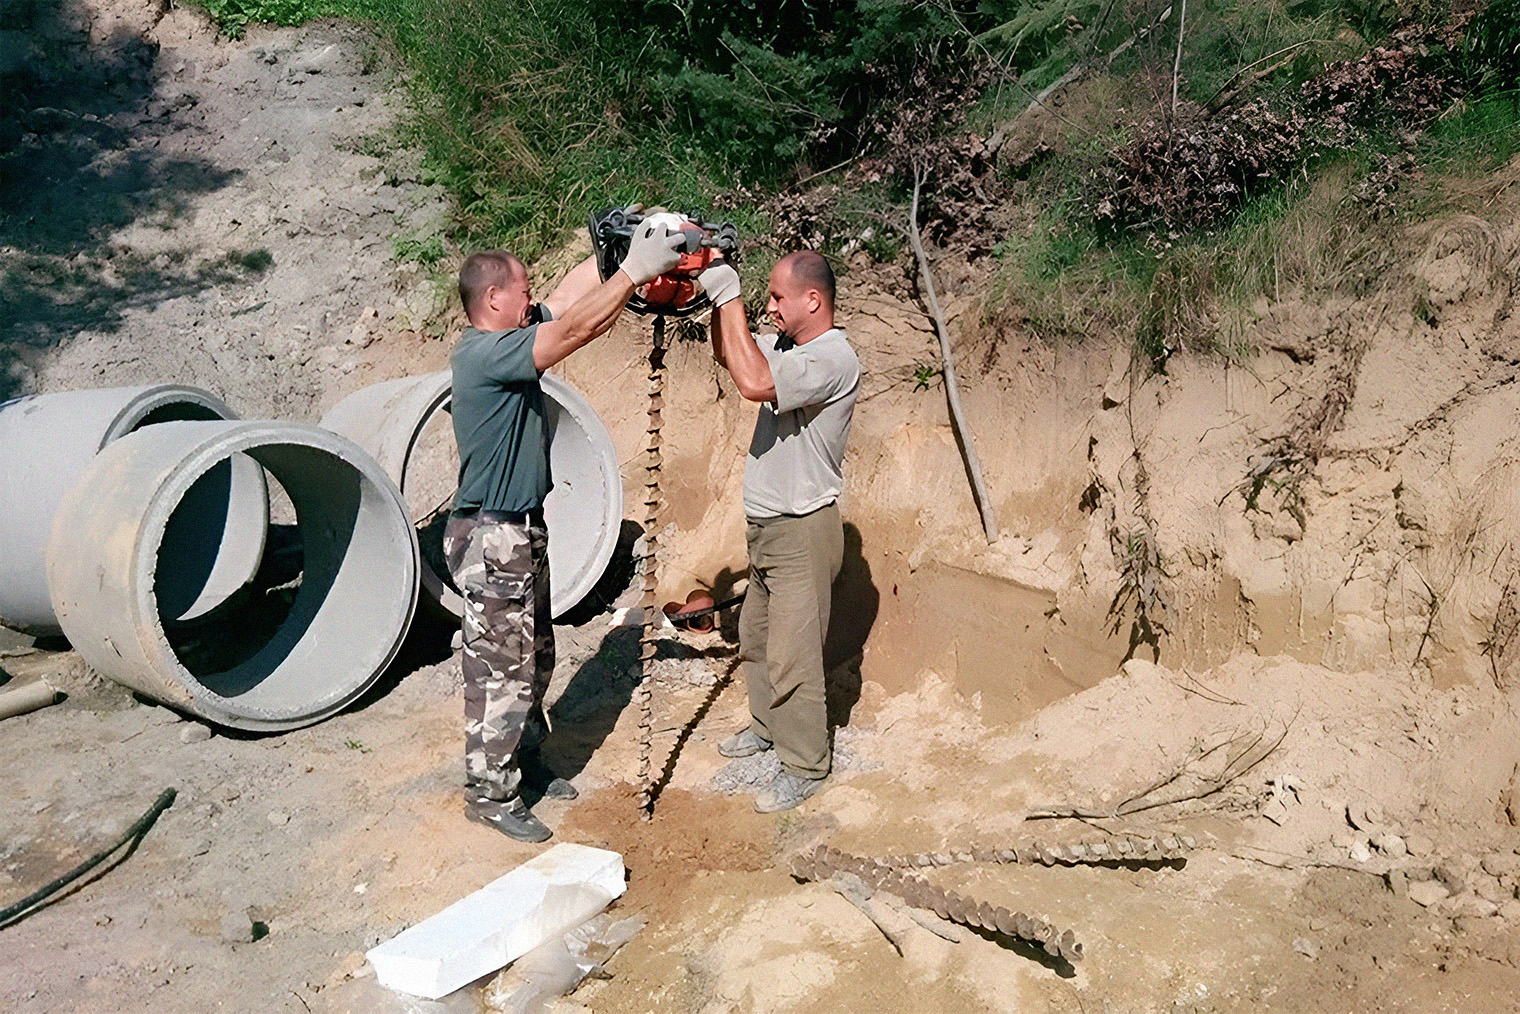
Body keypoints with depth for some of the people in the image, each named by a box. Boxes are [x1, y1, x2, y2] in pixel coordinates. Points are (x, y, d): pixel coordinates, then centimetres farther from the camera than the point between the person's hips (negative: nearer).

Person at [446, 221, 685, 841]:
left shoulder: (508, 339, 7)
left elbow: (573, 290, 10)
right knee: (502, 672, 1)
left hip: (521, 533, 10)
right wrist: (634, 271, -25)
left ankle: (523, 760, 37)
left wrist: (624, 248, 1)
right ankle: (490, 794, 15)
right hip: (491, 540, -10)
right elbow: (573, 330, -29)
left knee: (534, 660, 21)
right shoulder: (483, 354, -21)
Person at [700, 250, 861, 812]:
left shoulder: (833, 357, -22)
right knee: (756, 637, 23)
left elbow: (753, 382, -35)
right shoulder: (787, 344, 7)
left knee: (792, 656, -2)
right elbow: (727, 355, 20)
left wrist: (729, 298, -27)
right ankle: (768, 726, 42)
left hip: (802, 531, -10)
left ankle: (804, 766, 12)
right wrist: (719, 299, 2)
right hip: (767, 527, 10)